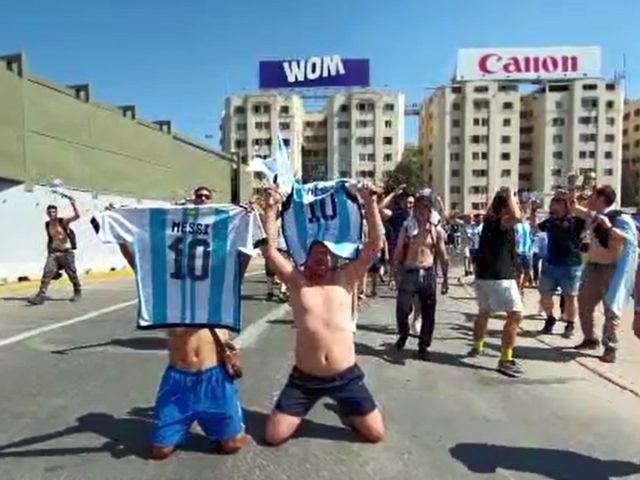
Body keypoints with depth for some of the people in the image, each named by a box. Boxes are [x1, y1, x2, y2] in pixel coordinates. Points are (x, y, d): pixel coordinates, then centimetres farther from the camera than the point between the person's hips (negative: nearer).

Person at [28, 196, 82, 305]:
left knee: (72, 274, 6)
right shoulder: (47, 225, 7)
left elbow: (77, 216, -26)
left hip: (66, 252, -4)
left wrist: (73, 205, -39)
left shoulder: (63, 221, -9)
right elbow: (49, 239, 17)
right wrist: (49, 252, 18)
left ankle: (78, 292, 25)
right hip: (53, 252, 4)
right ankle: (40, 296, -8)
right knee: (47, 273, -8)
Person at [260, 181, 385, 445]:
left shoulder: (345, 279, -2)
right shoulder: (297, 281, -3)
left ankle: (346, 412, 39)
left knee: (376, 433, 8)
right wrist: (271, 208, -18)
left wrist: (370, 203, -17)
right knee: (273, 436, 2)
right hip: (304, 377, 0)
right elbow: (269, 249, -13)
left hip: (345, 375, 0)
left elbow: (375, 243, -9)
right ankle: (301, 411, 34)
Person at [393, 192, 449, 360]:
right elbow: (398, 254, 4)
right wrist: (397, 273, -2)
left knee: (428, 313, 7)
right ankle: (403, 333, 28)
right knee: (402, 310, -3)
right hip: (409, 274, -1)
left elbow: (443, 256, 7)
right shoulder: (407, 229, 1)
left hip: (428, 274, 1)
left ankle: (423, 346, 23)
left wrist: (445, 279, 5)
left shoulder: (437, 231, 2)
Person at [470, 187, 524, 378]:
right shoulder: (502, 222, -14)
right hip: (500, 277, -9)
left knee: (484, 312, 24)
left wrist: (498, 195, 26)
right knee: (515, 315, -6)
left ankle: (477, 347, 38)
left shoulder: (489, 220, 10)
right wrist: (509, 195, -20)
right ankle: (505, 360, -7)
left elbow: (489, 210, 34)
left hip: (483, 275, 9)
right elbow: (516, 216, -35)